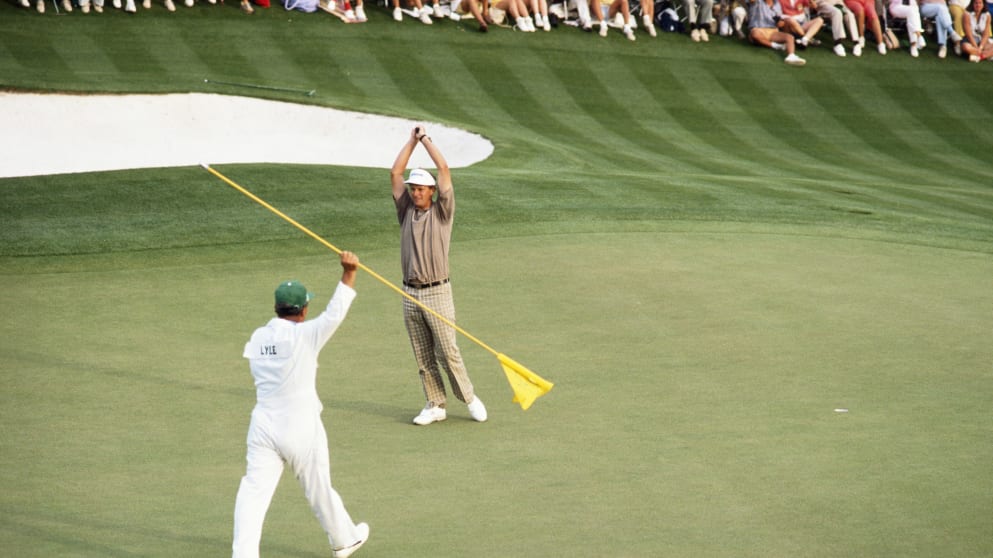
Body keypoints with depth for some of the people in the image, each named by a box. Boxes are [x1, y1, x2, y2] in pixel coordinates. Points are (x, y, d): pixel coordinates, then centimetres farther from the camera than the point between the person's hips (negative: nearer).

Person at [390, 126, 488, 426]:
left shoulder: (442, 212, 2)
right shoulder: (406, 211, 11)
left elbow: (444, 169, -5)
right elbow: (395, 173, 8)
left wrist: (426, 139, 3)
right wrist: (411, 141, 9)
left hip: (437, 292, -4)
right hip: (410, 295, 4)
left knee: (447, 352, -5)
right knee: (423, 358, 6)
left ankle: (469, 398, 10)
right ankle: (435, 406, 12)